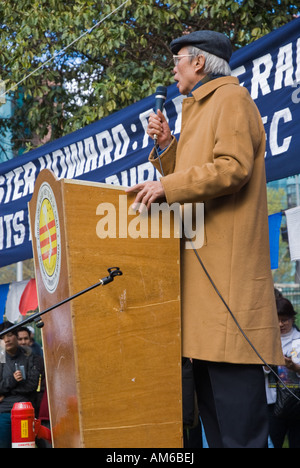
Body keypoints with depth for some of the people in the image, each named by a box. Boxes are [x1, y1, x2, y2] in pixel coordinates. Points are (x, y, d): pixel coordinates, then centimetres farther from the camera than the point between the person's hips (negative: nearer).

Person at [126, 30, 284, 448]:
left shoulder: (231, 99, -4)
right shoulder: (201, 108, 27)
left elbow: (233, 167, -18)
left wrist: (167, 186, -17)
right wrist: (167, 146, 13)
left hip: (227, 258, -10)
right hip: (202, 256, 10)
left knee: (231, 365, -13)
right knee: (206, 364, 7)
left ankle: (245, 440, -12)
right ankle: (221, 442, 9)